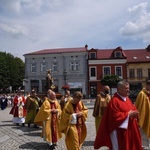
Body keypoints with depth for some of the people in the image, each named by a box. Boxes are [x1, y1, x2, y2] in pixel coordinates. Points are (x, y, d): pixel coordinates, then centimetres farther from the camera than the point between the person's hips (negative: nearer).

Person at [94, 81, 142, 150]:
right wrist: (128, 114, -19)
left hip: (129, 129, 9)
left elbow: (133, 109, 16)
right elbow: (115, 116, -23)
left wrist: (134, 113, -8)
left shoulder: (127, 99, 10)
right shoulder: (114, 101, -18)